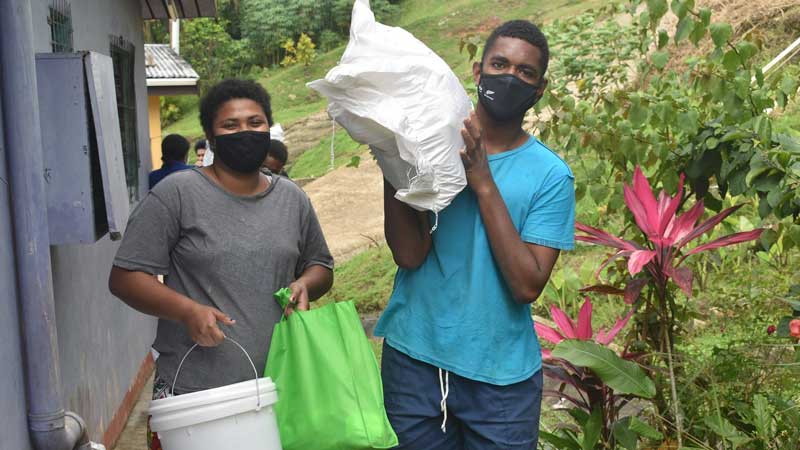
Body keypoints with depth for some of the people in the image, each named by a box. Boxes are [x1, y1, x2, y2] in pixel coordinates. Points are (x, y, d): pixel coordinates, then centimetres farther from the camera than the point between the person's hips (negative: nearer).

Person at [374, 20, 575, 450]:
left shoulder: (550, 174, -4)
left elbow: (527, 285, -15)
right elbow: (409, 254, -12)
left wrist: (483, 182, -18)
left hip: (502, 376, 0)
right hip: (413, 360, 1)